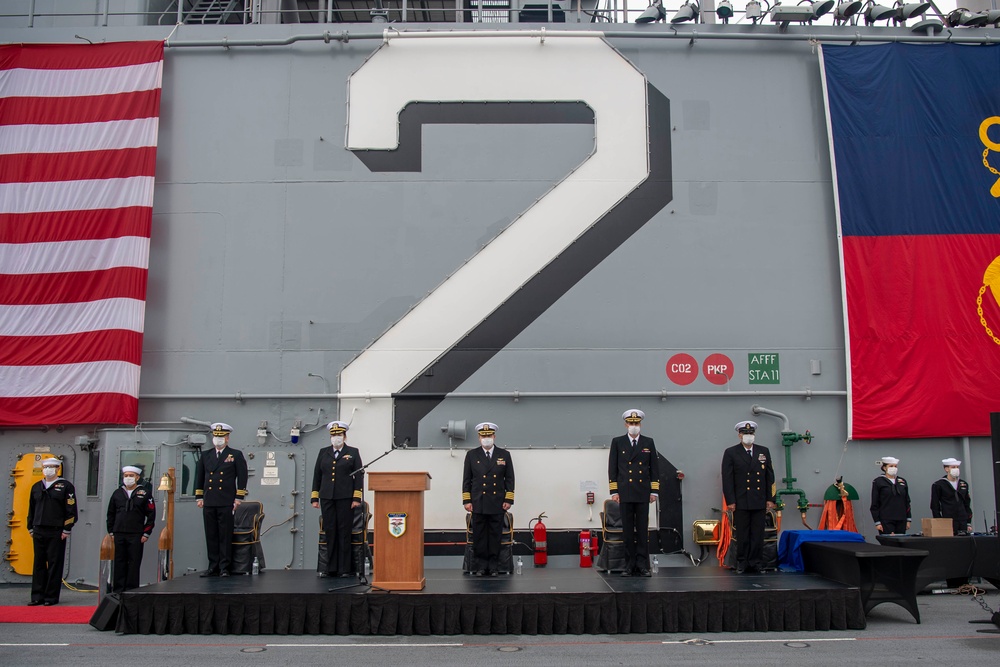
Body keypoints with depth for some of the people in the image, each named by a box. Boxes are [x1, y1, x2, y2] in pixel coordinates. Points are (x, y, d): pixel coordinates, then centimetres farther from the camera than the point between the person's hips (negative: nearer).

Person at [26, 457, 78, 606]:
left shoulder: (65, 486, -2)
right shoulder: (36, 487, 14)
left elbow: (71, 509, -5)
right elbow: (31, 509, 19)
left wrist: (66, 529, -10)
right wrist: (31, 528, 12)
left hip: (57, 532, -5)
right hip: (38, 532, 5)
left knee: (54, 564, -1)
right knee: (39, 564, 8)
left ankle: (52, 596, 5)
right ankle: (38, 596, 14)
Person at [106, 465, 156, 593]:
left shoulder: (144, 493, 2)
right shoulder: (117, 493, 12)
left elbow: (151, 515, 0)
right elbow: (110, 514, 16)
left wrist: (146, 534, -5)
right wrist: (111, 531, 8)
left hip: (136, 536, -3)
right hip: (118, 535, 3)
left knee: (134, 563, -1)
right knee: (119, 563, 6)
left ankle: (131, 590, 4)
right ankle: (118, 590, 13)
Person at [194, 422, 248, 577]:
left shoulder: (236, 455, 4)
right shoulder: (205, 455, 14)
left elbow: (242, 477, 0)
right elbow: (199, 477, 17)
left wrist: (238, 498, -6)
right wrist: (199, 497, 10)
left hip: (226, 502, -4)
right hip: (209, 502, 4)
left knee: (225, 536, -3)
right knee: (211, 536, 5)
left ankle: (225, 568, 1)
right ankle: (213, 567, 11)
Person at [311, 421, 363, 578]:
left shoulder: (353, 453, 6)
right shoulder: (323, 453, 13)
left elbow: (359, 475, 1)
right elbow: (317, 475, 12)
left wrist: (357, 498, -7)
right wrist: (314, 498, 6)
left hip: (345, 498, -2)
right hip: (327, 498, 3)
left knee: (344, 532, -1)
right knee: (329, 532, 3)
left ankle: (345, 569, 5)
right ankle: (331, 568, 9)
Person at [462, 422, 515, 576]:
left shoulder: (504, 455, 6)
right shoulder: (471, 455, 5)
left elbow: (509, 479, 6)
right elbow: (466, 480, 5)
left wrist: (508, 500, -2)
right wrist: (467, 500, -2)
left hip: (497, 504, 0)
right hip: (478, 504, 0)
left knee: (495, 537, 4)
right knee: (479, 537, 2)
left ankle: (494, 567, 12)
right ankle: (479, 567, 10)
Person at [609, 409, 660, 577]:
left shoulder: (648, 442, 9)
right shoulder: (617, 442, 6)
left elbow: (654, 468, 8)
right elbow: (612, 468, 4)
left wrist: (654, 491, 2)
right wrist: (614, 491, -2)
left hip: (643, 494, 1)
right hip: (625, 494, -1)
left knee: (643, 530, 1)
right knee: (627, 530, 2)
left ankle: (642, 565, 5)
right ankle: (629, 565, 8)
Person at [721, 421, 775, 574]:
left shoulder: (764, 451, 11)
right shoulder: (731, 453, 0)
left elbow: (770, 476, 11)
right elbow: (727, 479, -3)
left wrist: (770, 499, 5)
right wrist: (730, 501, -8)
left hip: (760, 502, 3)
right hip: (741, 502, -3)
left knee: (758, 534, 5)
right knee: (742, 535, 3)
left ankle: (755, 563, 13)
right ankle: (741, 563, 11)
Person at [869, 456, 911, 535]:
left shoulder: (902, 482, 12)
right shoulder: (878, 482, -2)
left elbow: (907, 502, 16)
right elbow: (874, 504, -4)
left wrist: (908, 520, 10)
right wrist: (877, 522, -9)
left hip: (901, 520, 5)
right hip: (886, 521, -4)